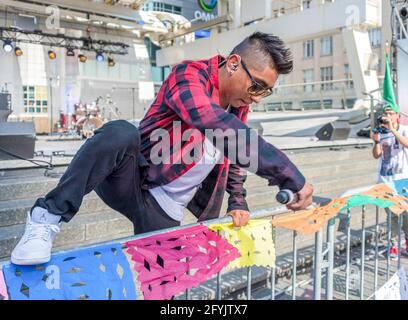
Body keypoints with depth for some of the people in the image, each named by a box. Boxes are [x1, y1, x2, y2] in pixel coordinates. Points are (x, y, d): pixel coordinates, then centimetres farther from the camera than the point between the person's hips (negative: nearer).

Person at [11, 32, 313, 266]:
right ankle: (49, 217, -21)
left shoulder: (240, 104, 6)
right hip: (129, 184, -6)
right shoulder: (190, 75, -18)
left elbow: (237, 156, 23)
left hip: (164, 213, 7)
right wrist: (293, 179, -39)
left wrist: (238, 202, 12)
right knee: (120, 133, -37)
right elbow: (217, 127, -39)